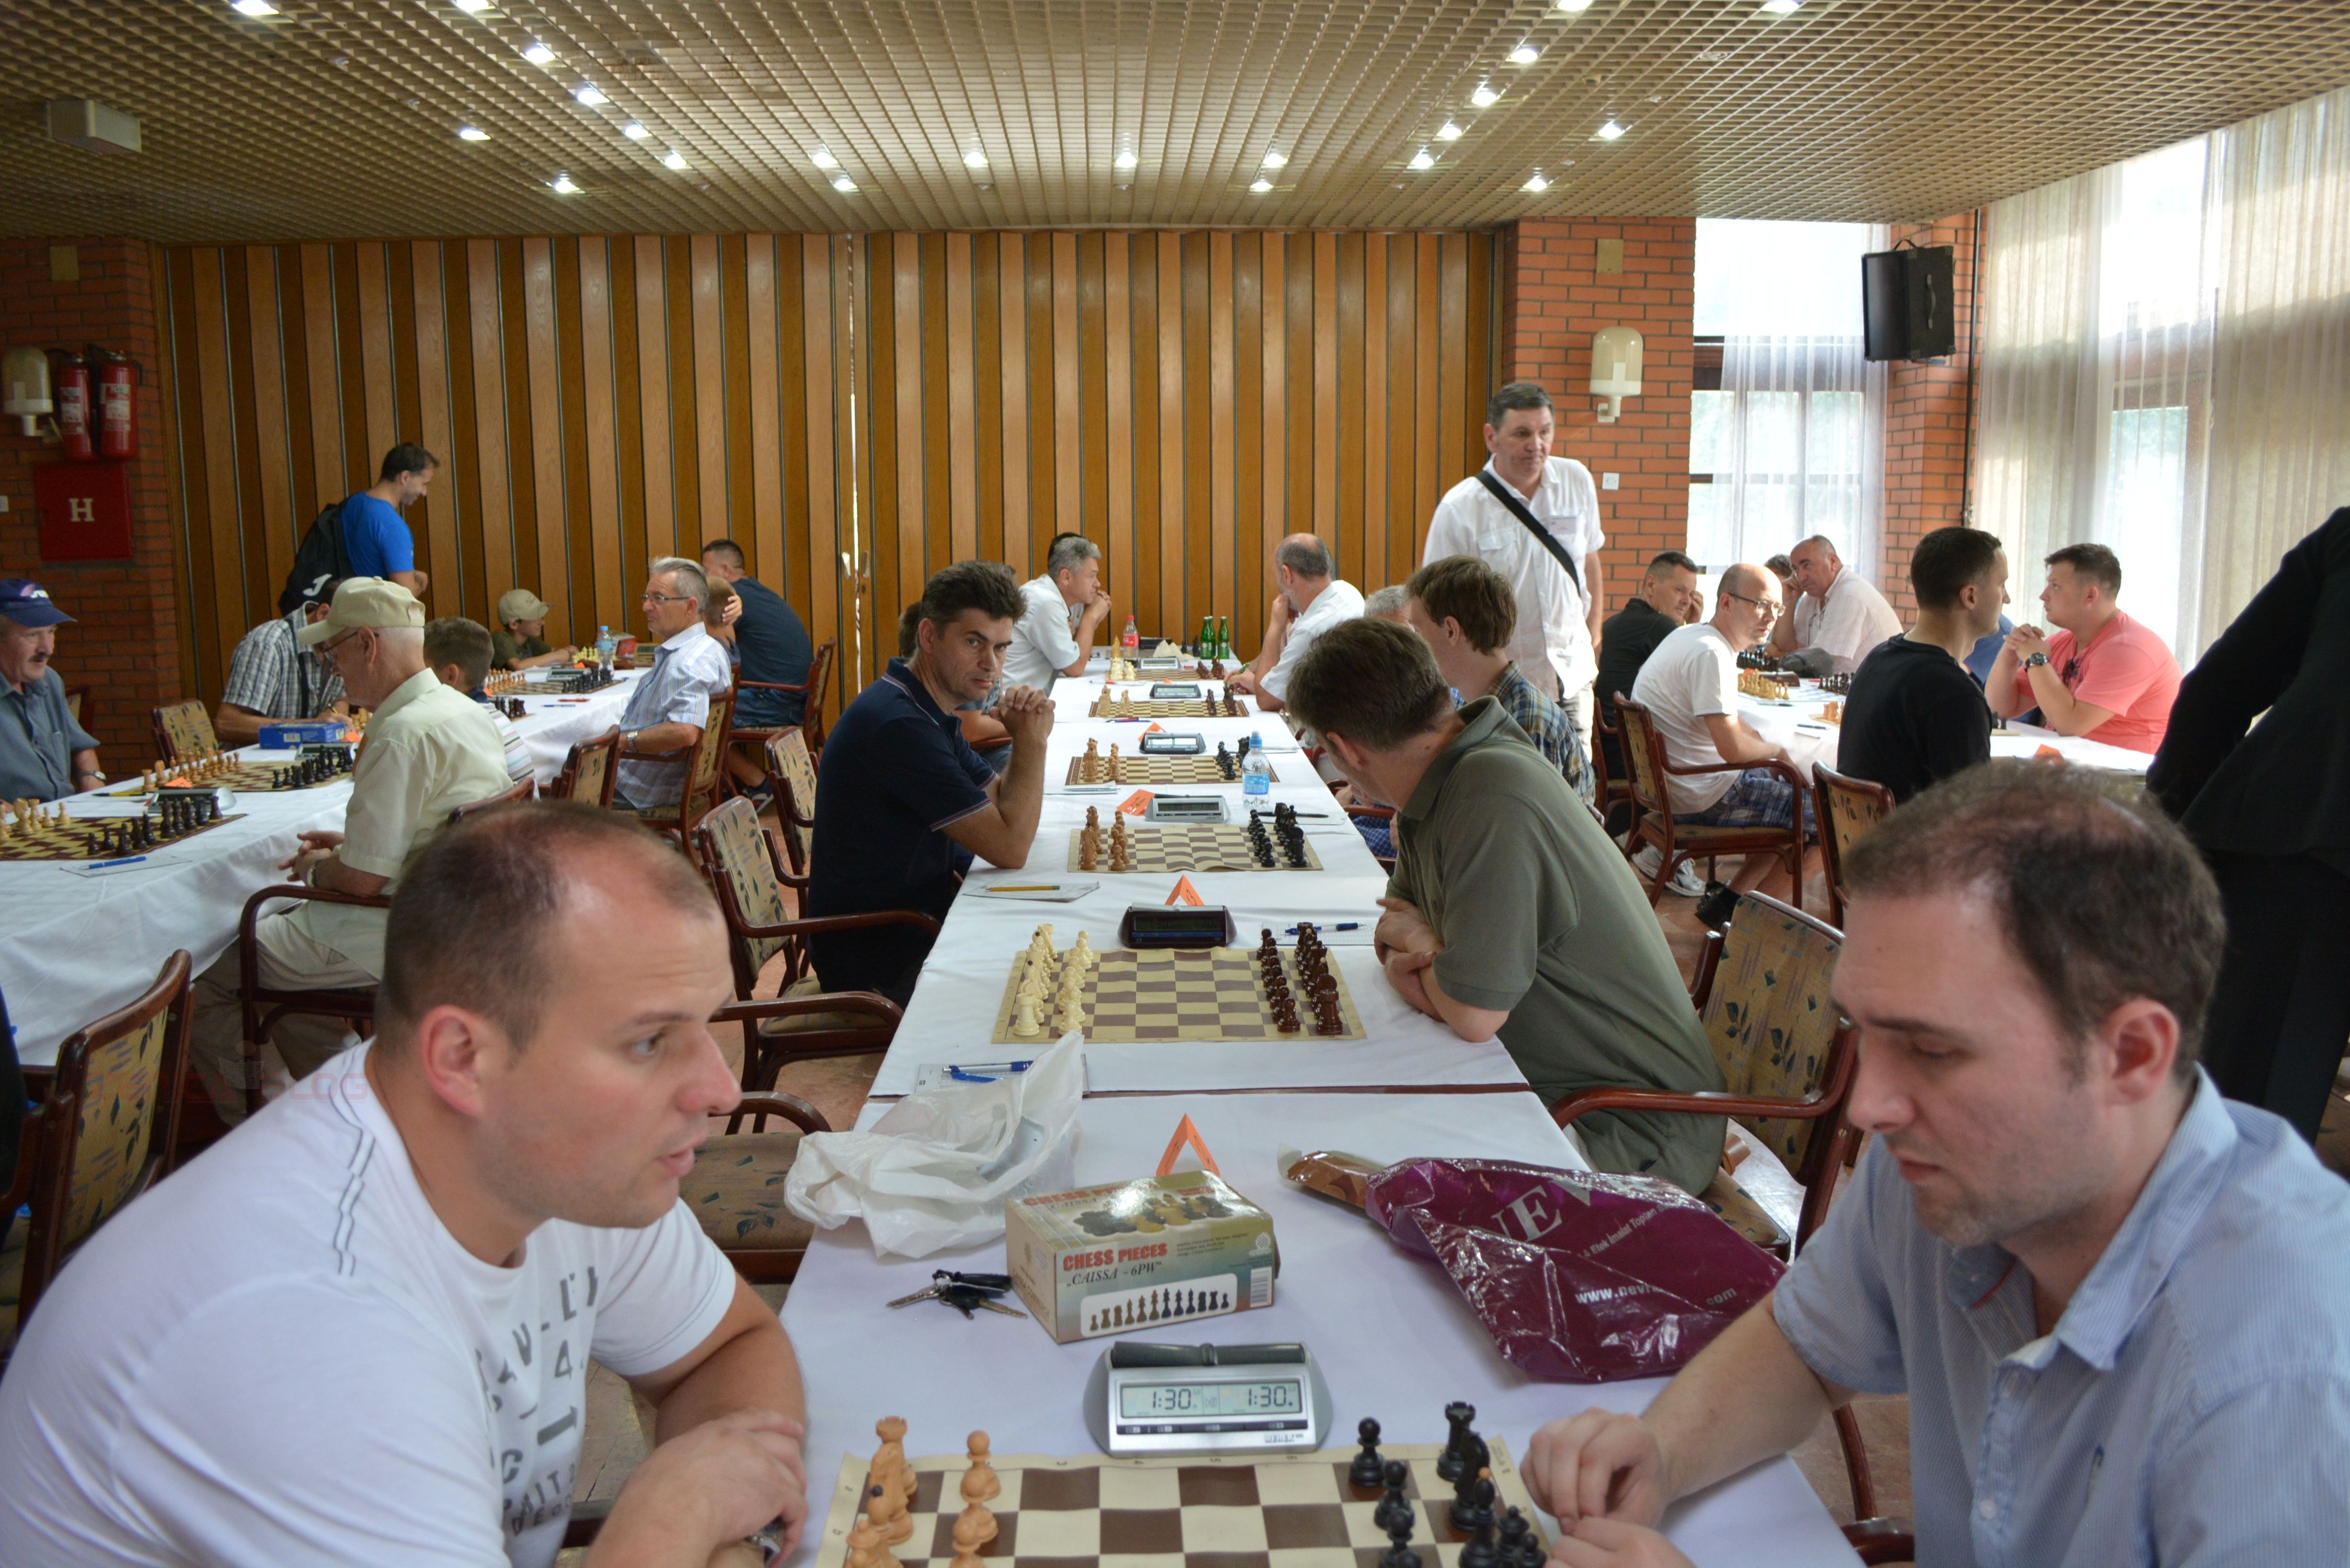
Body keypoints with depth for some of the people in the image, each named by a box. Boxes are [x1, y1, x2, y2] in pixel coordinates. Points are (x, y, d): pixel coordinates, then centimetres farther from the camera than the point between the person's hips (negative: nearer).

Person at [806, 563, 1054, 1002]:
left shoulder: (929, 712, 8)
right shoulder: (899, 725, -25)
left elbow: (1003, 809, 10)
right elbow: (1011, 847, -23)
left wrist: (1027, 739, -8)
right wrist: (1032, 741, -12)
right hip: (883, 968, -10)